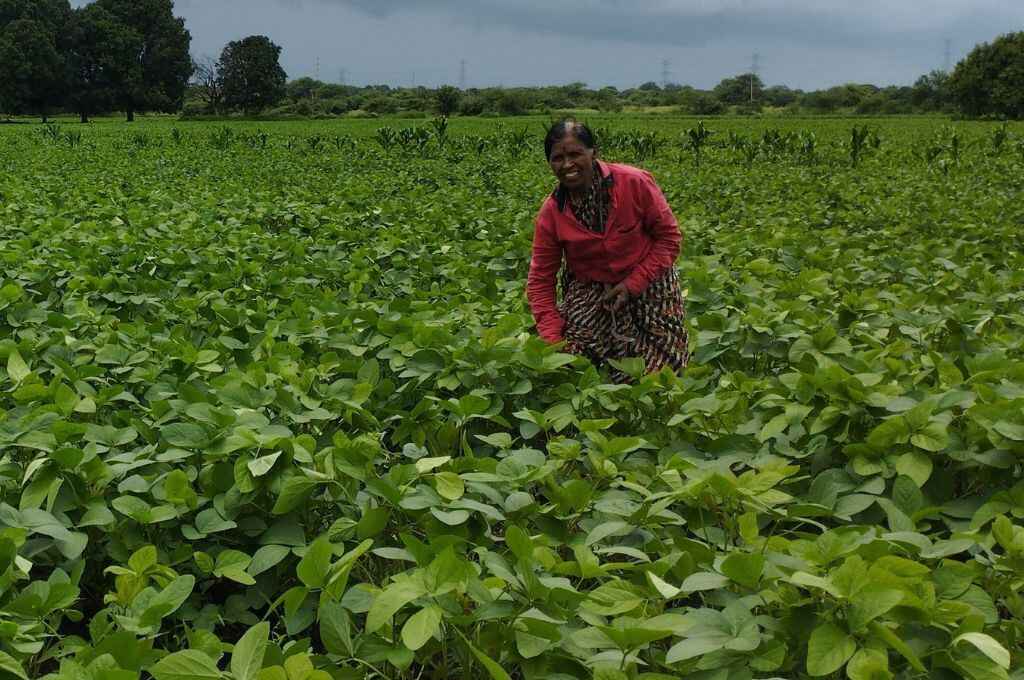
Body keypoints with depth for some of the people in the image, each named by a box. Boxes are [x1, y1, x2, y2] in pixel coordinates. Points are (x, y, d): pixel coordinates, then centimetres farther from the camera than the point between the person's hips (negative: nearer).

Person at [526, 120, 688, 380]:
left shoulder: (635, 183, -18)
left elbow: (669, 237, -9)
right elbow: (540, 279, -6)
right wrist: (552, 339, -18)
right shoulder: (551, 213, -11)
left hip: (647, 283, -1)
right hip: (590, 290, 2)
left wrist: (633, 284, -18)